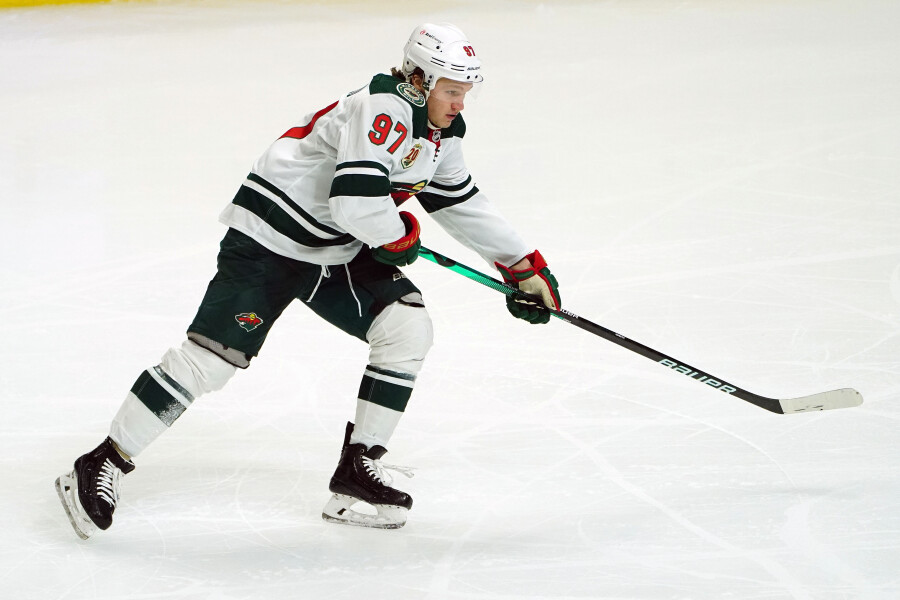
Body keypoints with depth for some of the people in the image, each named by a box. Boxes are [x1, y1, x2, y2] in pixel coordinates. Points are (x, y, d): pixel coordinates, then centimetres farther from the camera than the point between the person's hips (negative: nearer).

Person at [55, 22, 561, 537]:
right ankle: (105, 464, -3)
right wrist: (400, 237, -13)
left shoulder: (440, 130, 6)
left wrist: (526, 267, 17)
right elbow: (356, 205, -33)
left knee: (408, 327, -4)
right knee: (214, 355, -13)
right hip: (270, 240, -9)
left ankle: (359, 468, 2)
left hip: (337, 254, 9)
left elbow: (464, 204, 19)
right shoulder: (383, 109, -25)